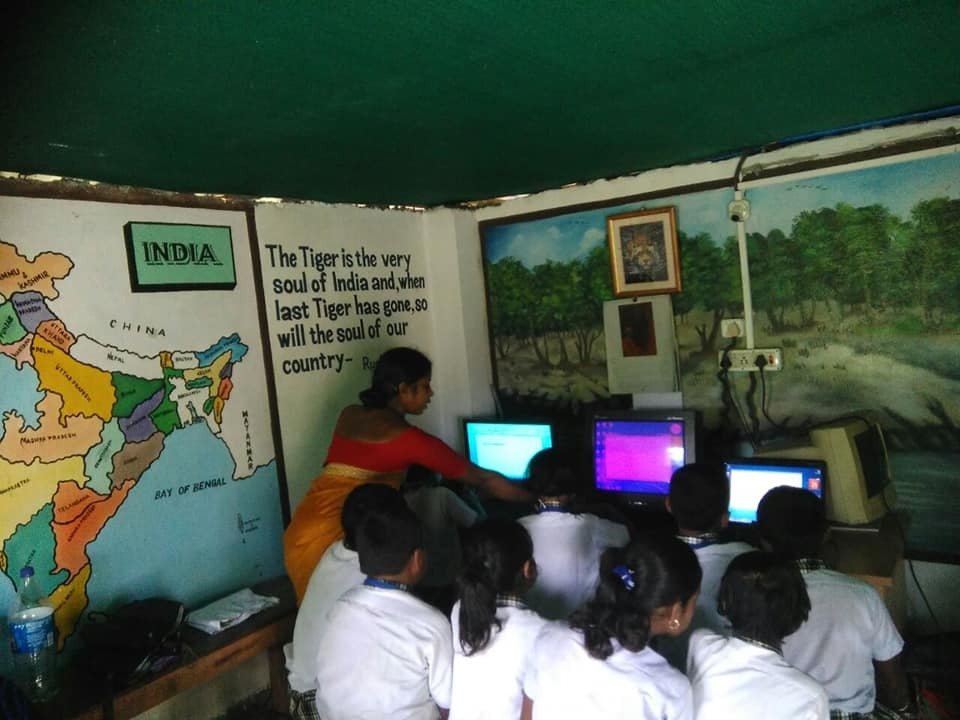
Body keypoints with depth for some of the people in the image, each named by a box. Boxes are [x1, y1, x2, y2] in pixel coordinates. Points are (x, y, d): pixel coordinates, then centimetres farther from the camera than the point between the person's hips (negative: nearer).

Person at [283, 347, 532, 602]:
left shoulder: (349, 416, 11)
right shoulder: (408, 438, -7)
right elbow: (482, 478, -1)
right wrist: (536, 498, 9)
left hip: (303, 529, 8)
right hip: (337, 536, -8)